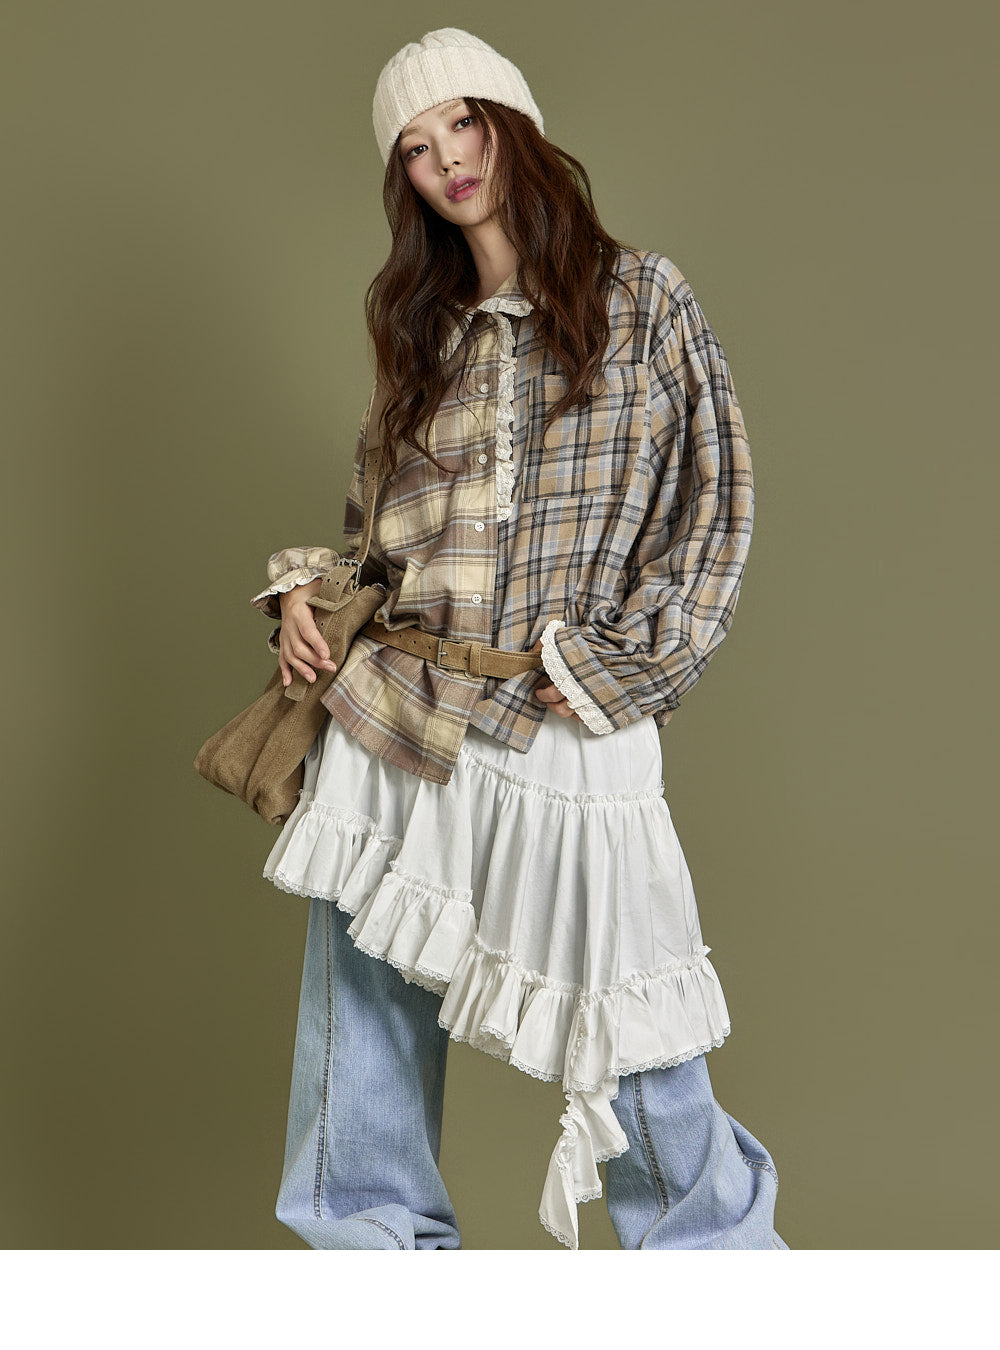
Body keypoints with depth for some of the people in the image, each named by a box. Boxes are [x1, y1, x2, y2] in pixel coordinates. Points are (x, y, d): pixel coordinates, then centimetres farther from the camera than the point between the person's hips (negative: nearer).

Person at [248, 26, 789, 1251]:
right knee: (362, 1012, 8)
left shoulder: (640, 299, 2)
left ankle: (715, 1239, 27)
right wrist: (303, 588, 4)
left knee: (620, 1022, 3)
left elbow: (715, 504, -2)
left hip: (561, 733, -4)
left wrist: (604, 667, -9)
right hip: (389, 715, 4)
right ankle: (378, 1241, 26)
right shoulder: (420, 327, 14)